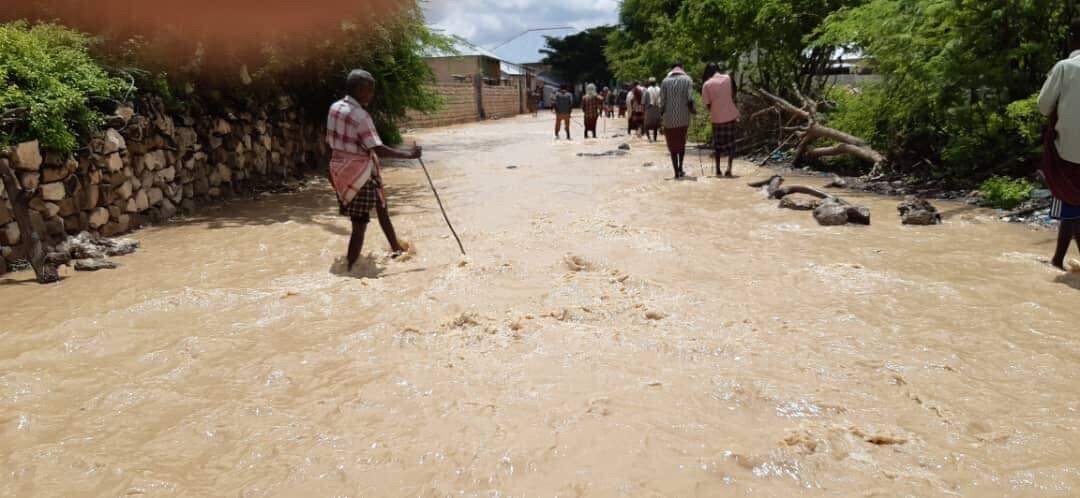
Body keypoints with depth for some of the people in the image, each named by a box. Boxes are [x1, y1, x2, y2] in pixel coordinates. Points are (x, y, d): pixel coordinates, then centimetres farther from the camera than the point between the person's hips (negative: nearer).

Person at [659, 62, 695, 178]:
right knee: (682, 143, 18)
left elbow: (662, 101, -1)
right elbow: (690, 99, -8)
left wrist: (661, 115, 10)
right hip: (683, 117, 0)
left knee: (673, 145, 6)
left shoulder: (665, 81, 3)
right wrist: (692, 110, 8)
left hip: (670, 118, 0)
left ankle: (676, 172, 2)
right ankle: (680, 168, 9)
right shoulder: (687, 80, 1)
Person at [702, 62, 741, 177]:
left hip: (717, 117, 0)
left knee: (718, 144, 15)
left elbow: (707, 103, -2)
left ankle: (718, 170, 17)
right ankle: (729, 168, -6)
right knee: (731, 143, 8)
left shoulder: (707, 84, -3)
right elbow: (734, 95, 3)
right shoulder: (728, 78, 0)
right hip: (731, 115, 0)